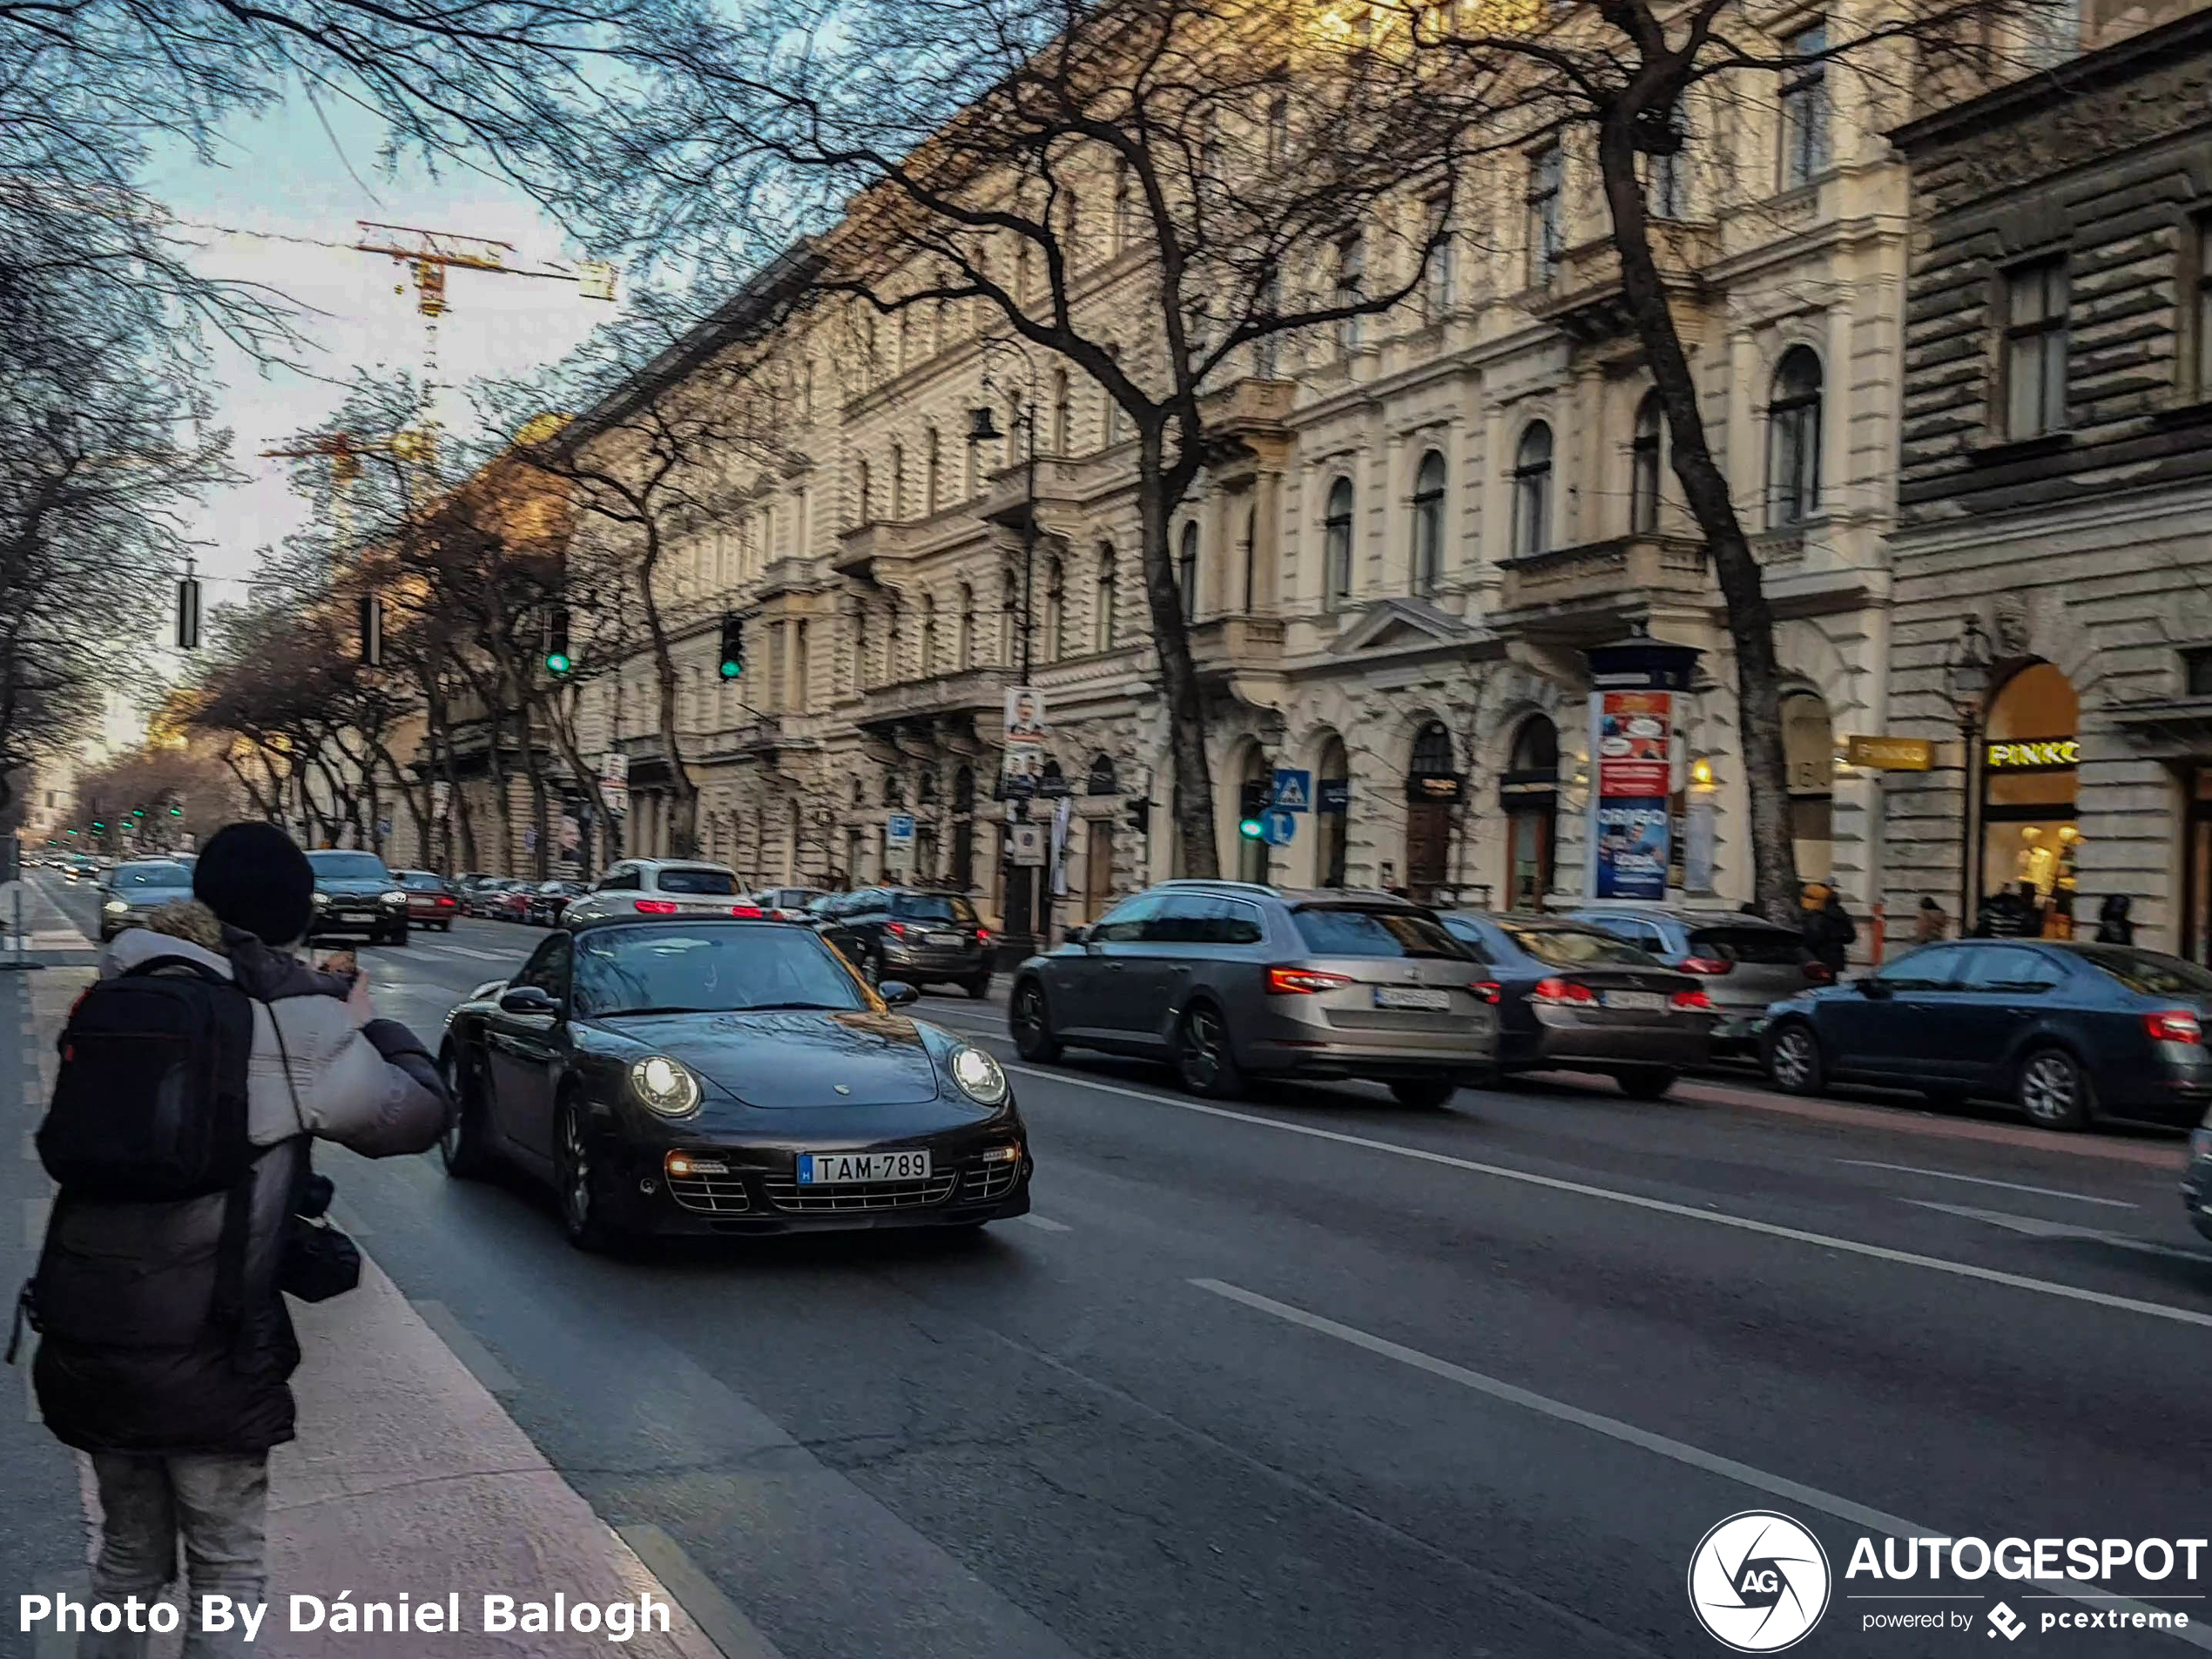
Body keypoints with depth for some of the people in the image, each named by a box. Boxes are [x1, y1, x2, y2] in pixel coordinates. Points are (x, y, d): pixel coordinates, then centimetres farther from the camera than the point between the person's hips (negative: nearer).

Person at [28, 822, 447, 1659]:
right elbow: (417, 1112, -4)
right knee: (228, 1571, 11)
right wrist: (366, 1024, 14)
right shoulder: (298, 1022, -13)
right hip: (204, 1350, -6)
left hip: (84, 1336, 6)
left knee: (129, 1556, 23)